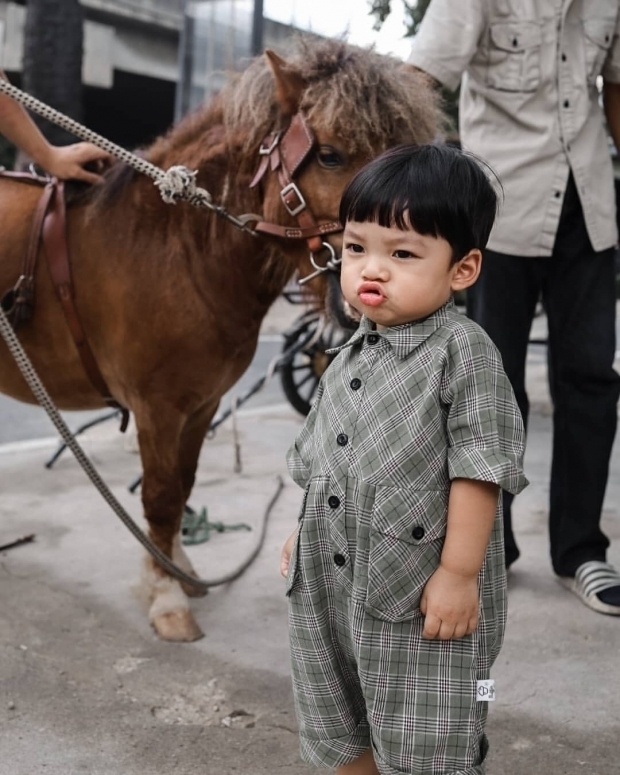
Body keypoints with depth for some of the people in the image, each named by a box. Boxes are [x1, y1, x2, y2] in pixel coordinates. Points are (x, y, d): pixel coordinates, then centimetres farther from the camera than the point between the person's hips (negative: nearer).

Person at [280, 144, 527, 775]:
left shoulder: (463, 350, -16)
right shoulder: (353, 355, 6)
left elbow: (478, 466, -18)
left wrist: (459, 573, -20)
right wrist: (306, 532, 20)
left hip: (421, 593, -7)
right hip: (332, 586, 7)